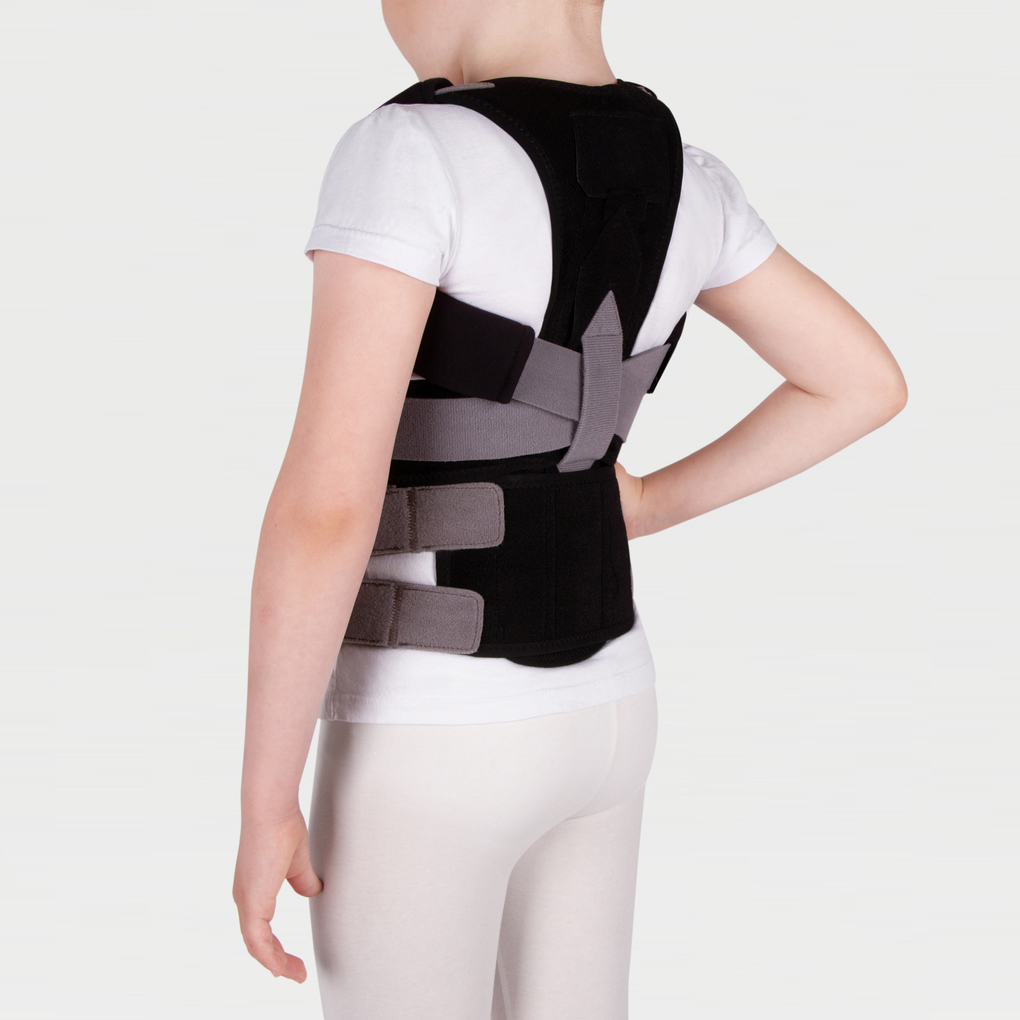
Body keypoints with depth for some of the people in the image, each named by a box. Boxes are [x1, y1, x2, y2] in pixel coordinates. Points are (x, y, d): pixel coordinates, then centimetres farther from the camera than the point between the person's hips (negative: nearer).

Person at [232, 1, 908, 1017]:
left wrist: (264, 803, -16)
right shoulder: (683, 180, 1)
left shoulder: (409, 155, -23)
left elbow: (323, 509, -28)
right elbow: (865, 381, 12)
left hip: (428, 750, -7)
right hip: (592, 711, 8)